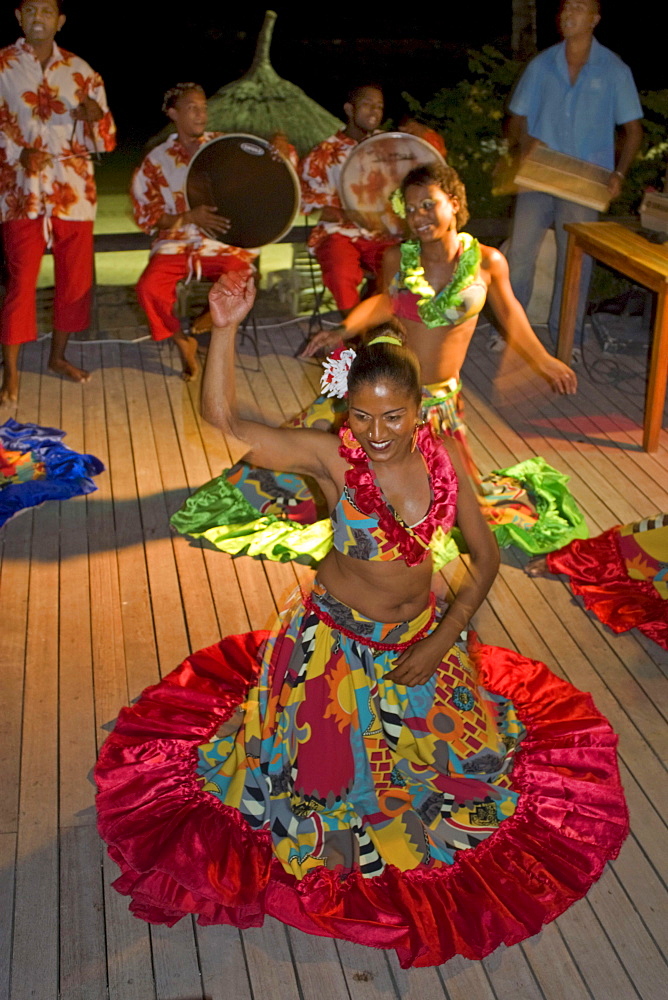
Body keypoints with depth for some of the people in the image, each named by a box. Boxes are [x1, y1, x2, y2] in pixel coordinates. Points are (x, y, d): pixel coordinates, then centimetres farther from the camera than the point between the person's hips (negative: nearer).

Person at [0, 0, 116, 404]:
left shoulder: (81, 71, 7)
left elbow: (105, 136, 5)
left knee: (75, 279, 8)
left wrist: (96, 116, -17)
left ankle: (59, 355, 27)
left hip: (75, 191, 3)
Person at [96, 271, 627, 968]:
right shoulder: (331, 456, -23)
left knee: (465, 743, 22)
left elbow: (485, 557, -7)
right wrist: (225, 328, -44)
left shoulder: (439, 458, -15)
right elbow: (223, 420, -31)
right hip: (339, 641, -3)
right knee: (333, 762, 10)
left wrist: (438, 643, -12)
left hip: (421, 635, 4)